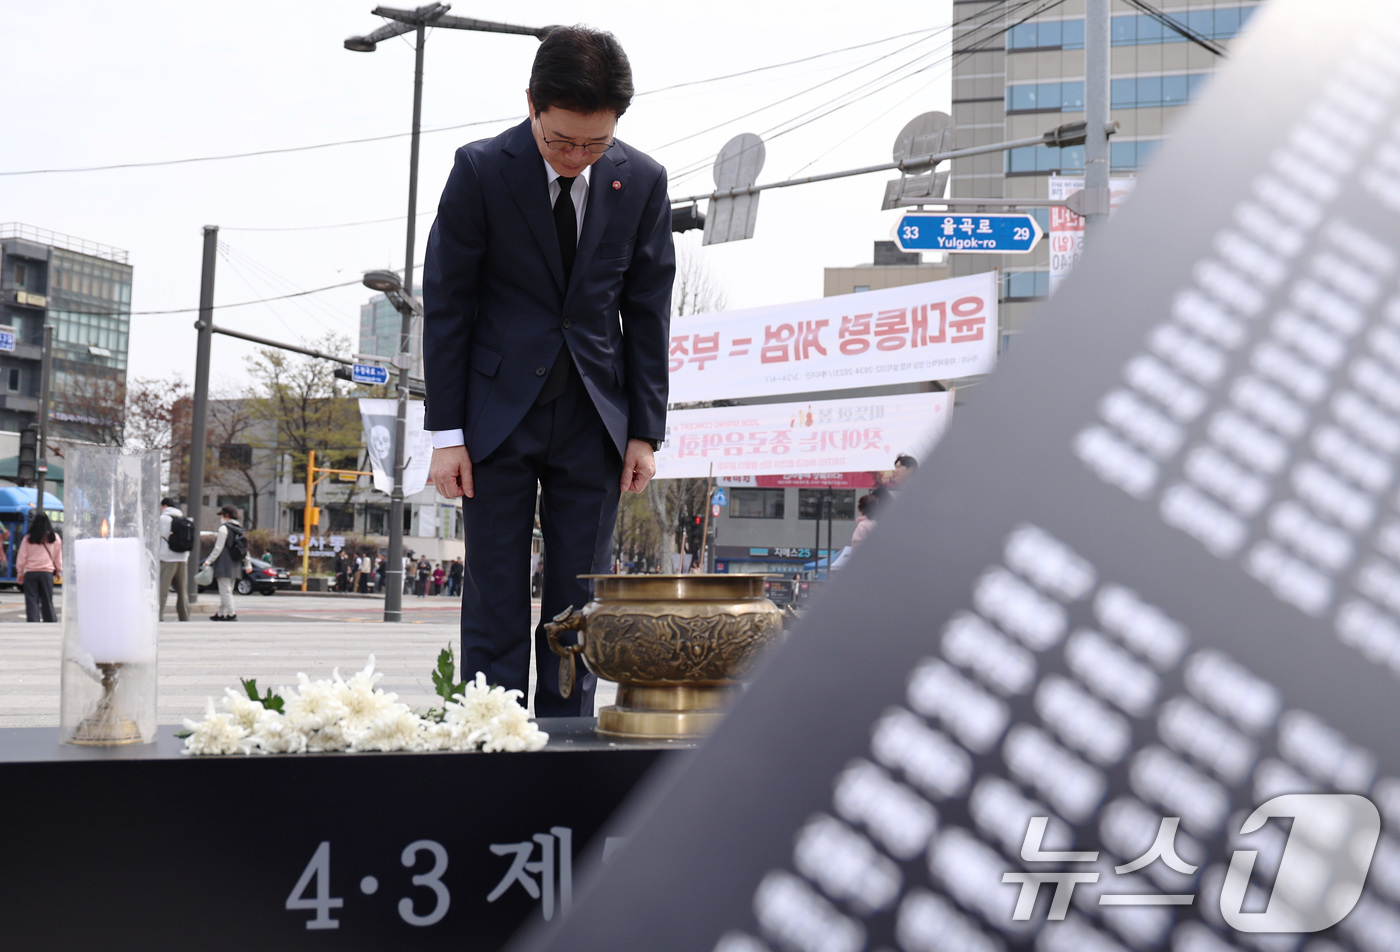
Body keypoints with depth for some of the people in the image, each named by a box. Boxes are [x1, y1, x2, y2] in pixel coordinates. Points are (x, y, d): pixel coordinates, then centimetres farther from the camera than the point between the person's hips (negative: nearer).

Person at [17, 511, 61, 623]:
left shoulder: (28, 539, -2)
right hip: (47, 572, 1)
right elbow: (58, 557, 10)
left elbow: (21, 557, 2)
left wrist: (20, 573, 11)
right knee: (47, 600, 8)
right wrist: (58, 571, 21)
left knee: (32, 600, 1)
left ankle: (33, 621, -6)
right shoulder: (54, 538, 2)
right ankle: (51, 621, 10)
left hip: (30, 573, -1)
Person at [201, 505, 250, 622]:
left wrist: (208, 561, -10)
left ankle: (231, 614, -13)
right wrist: (247, 564, 19)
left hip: (224, 565, -8)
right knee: (227, 591, 14)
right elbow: (245, 549, 16)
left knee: (225, 591, -8)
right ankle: (221, 614, 21)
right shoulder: (239, 530, 15)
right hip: (235, 565, 8)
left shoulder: (224, 528, -9)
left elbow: (218, 548, -14)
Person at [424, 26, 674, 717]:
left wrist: (645, 430, 1)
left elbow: (647, 314, 5)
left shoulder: (642, 181, -1)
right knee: (495, 603, 0)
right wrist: (447, 432, -7)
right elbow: (445, 305, -4)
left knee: (579, 602, 5)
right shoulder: (481, 170, -8)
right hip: (500, 411, -2)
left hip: (594, 423, 2)